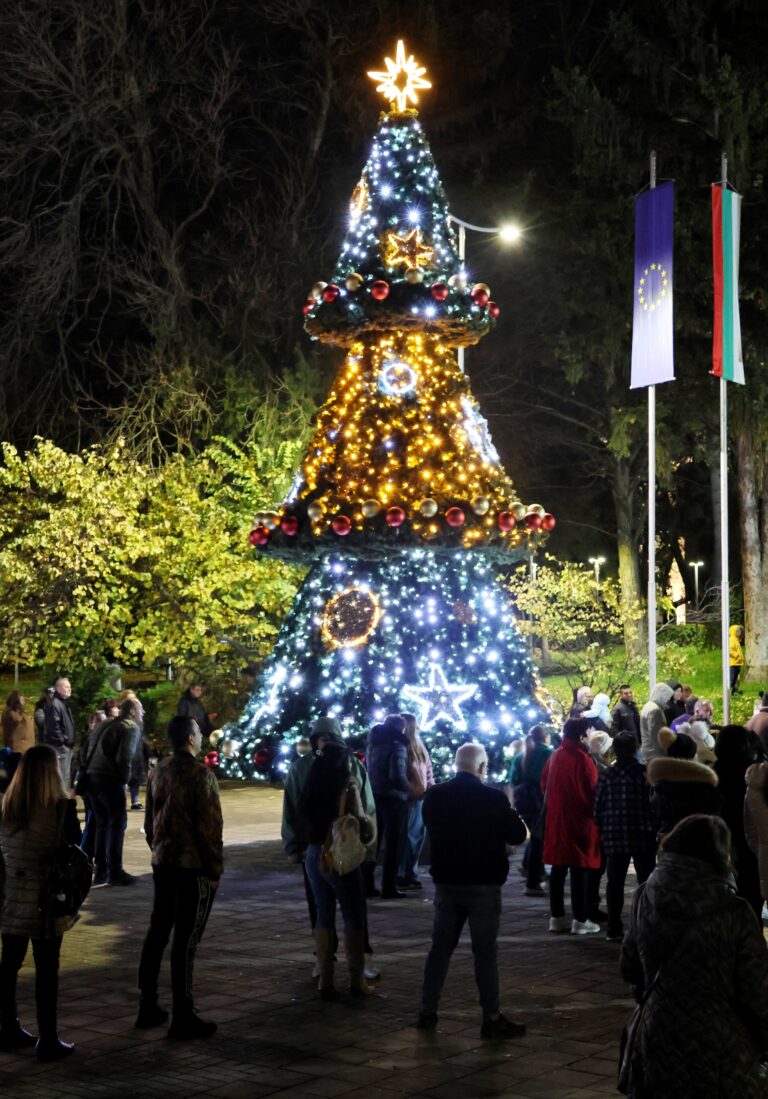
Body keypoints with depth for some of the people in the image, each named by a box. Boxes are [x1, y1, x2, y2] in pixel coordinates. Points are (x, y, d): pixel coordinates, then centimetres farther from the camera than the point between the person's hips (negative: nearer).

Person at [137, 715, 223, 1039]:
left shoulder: (158, 772, 8)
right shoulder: (201, 774, -15)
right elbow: (210, 826, -16)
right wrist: (215, 868, -8)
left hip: (163, 863, 7)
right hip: (193, 866, -7)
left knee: (157, 932, 14)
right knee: (186, 940, -4)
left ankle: (148, 1007, 20)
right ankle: (183, 1017, -1)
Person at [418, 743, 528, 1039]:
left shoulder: (434, 796, -3)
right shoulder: (493, 798, -16)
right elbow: (518, 835, -7)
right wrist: (509, 814, 11)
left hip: (446, 881, 4)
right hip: (483, 884, -4)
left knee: (440, 947, 13)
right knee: (485, 952, 1)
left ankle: (428, 1012, 18)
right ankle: (491, 1019, 4)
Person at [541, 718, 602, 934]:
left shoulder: (555, 756, 5)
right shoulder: (582, 758, -16)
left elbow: (544, 784, 13)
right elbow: (592, 789, -16)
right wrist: (594, 812, -1)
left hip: (556, 819, 7)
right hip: (579, 820, -7)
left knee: (558, 867, 11)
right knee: (580, 868, -2)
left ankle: (557, 917, 14)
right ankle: (580, 920, 0)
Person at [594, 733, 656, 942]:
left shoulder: (606, 776, -3)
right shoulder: (646, 773, -9)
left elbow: (598, 809, 0)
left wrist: (603, 831, 13)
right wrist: (654, 829, 7)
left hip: (614, 838, 2)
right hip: (643, 837, -2)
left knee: (614, 883, 7)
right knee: (646, 882, 7)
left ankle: (614, 929, 5)